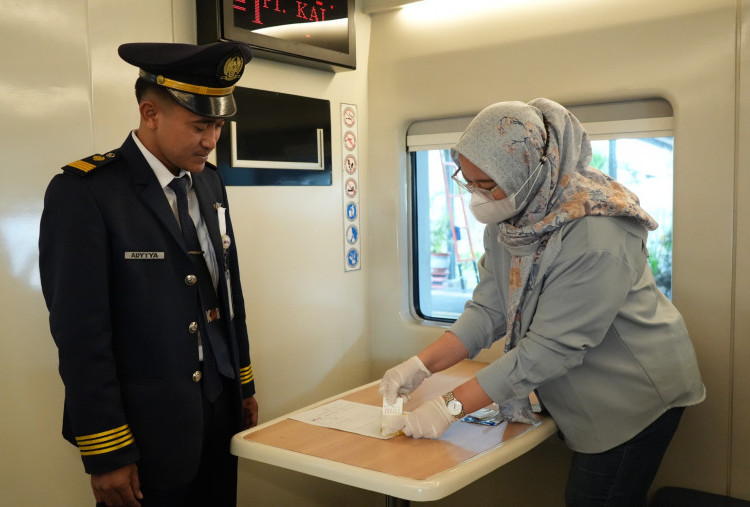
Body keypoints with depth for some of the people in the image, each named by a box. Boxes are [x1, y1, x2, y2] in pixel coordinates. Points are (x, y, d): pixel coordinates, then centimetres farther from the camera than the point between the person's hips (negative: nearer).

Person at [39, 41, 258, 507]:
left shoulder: (210, 183, 7)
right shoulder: (84, 192, -15)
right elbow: (80, 334, -16)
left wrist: (244, 384, 15)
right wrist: (106, 454, -14)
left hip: (220, 414, 6)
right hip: (146, 432, -6)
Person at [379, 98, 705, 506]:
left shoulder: (594, 237, -32)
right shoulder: (507, 219, -6)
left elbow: (551, 348, -32)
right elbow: (488, 309, -5)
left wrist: (452, 407, -29)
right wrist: (421, 365, -18)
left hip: (634, 395, -7)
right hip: (579, 399, 7)